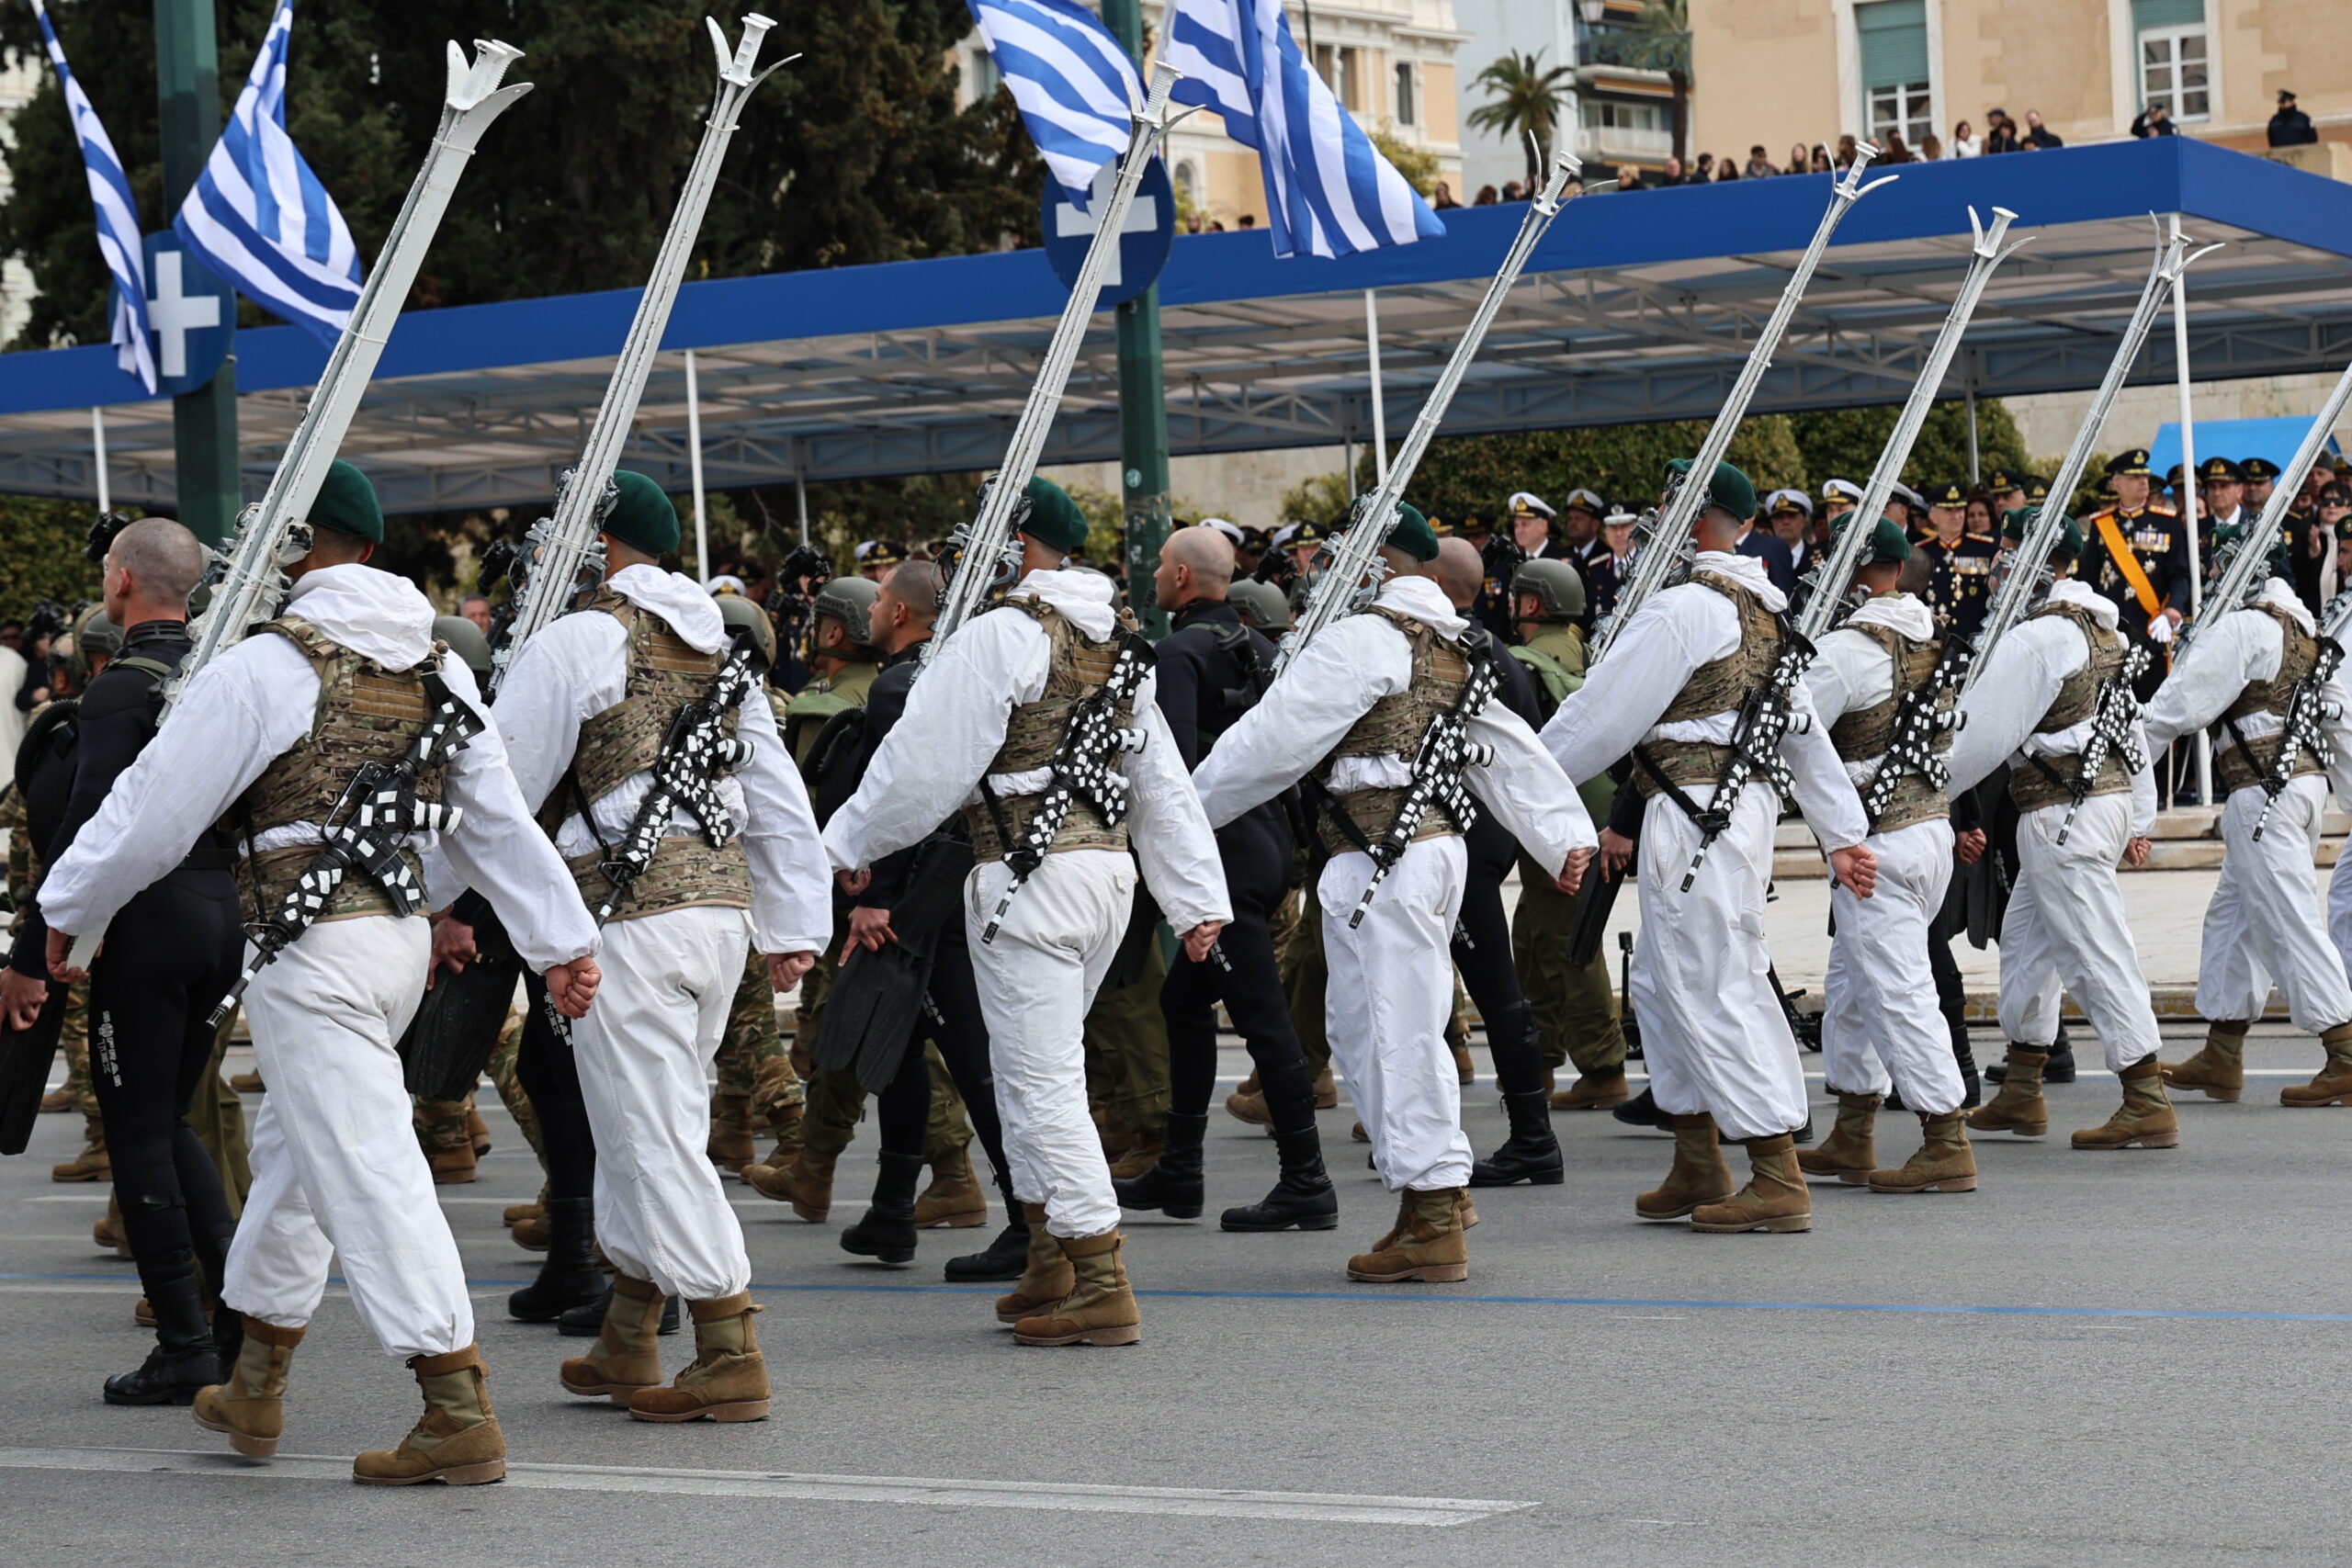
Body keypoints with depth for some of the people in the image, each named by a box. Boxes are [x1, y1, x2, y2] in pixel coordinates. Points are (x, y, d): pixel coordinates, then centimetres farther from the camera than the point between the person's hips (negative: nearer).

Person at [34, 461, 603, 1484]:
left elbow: (154, 811, -6)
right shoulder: (436, 668, 9)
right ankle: (254, 1390, 33)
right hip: (402, 931, 8)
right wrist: (562, 941, 12)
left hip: (312, 947, -8)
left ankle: (459, 1414, -12)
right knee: (293, 1145, 22)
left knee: (366, 1170, -8)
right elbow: (497, 818, 10)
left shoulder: (264, 667, -12)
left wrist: (70, 911, 7)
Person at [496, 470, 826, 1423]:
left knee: (655, 1139, -4)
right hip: (721, 902, 8)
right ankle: (627, 1348, 25)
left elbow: (500, 789, -6)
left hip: (630, 912, -8)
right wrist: (795, 930, 21)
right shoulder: (720, 649, 16)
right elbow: (780, 801, 17)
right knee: (648, 1129, 17)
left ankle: (731, 1360, -5)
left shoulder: (576, 642, -7)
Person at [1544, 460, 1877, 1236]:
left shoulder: (1684, 608, -14)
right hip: (1745, 804, 10)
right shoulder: (1765, 610, 16)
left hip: (1695, 815, -10)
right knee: (1664, 982, 17)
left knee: (1716, 988, -7)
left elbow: (1602, 714, -12)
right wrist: (1844, 835, 19)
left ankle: (1779, 1182, -6)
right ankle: (1698, 1168, 22)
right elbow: (1807, 729, 18)